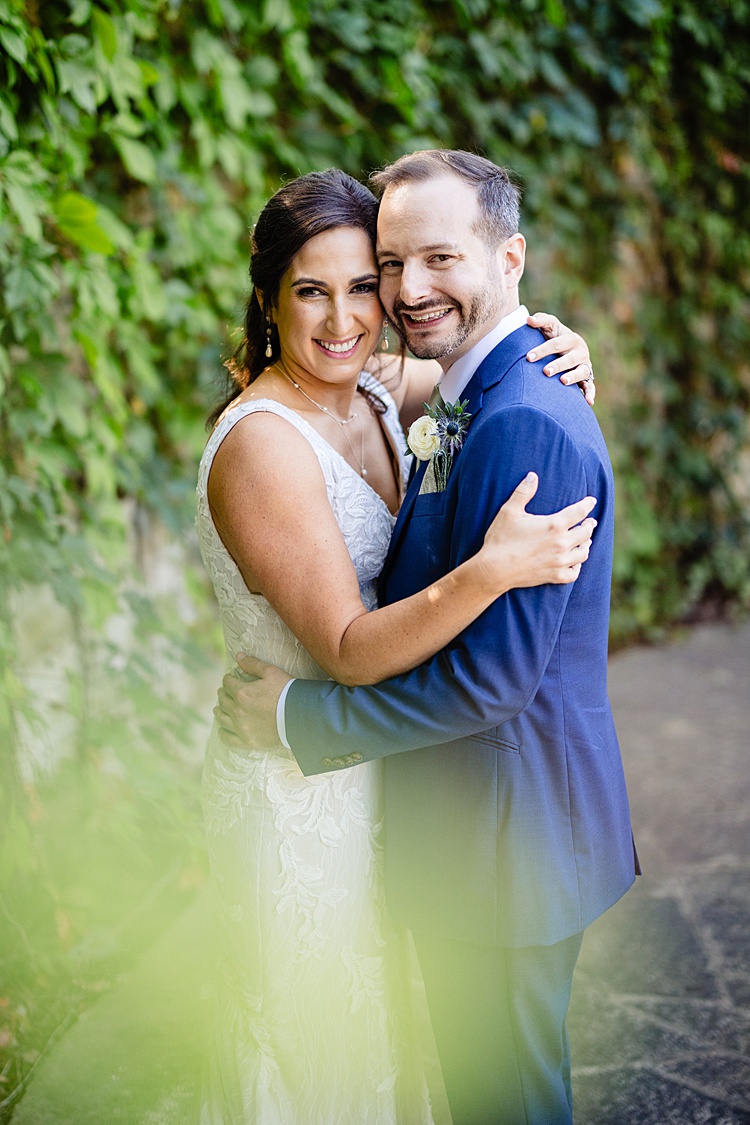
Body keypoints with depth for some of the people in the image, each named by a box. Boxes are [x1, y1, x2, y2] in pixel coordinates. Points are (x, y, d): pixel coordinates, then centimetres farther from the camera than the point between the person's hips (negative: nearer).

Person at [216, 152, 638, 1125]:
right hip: (478, 827, 10)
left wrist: (297, 717, -17)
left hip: (504, 846, -10)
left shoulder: (525, 423, -26)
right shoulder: (477, 406, 8)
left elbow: (493, 674, -28)